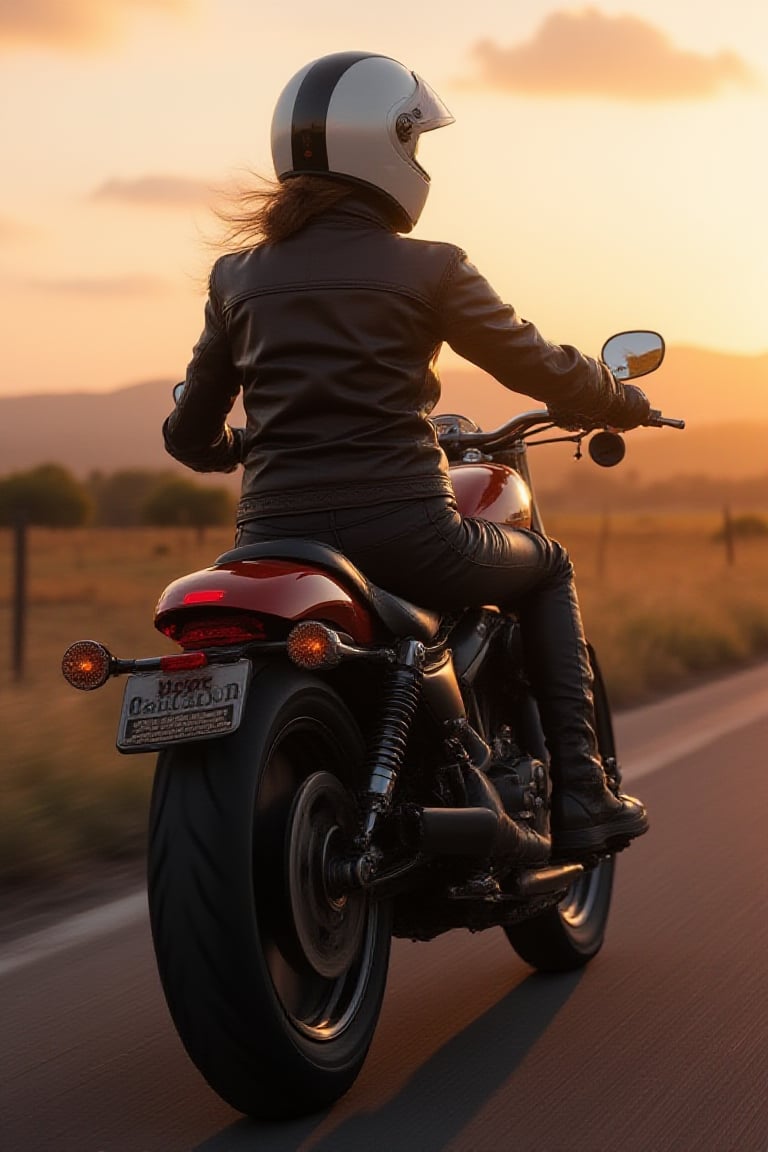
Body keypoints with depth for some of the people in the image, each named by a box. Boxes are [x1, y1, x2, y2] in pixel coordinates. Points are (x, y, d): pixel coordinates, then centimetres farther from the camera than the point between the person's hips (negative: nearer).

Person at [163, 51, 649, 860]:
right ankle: (577, 793, 16)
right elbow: (537, 368, 6)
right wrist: (623, 403, 27)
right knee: (546, 569, 25)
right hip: (404, 534, -4)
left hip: (272, 542, 4)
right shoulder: (425, 269, -2)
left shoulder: (238, 275, 10)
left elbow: (189, 436, 18)